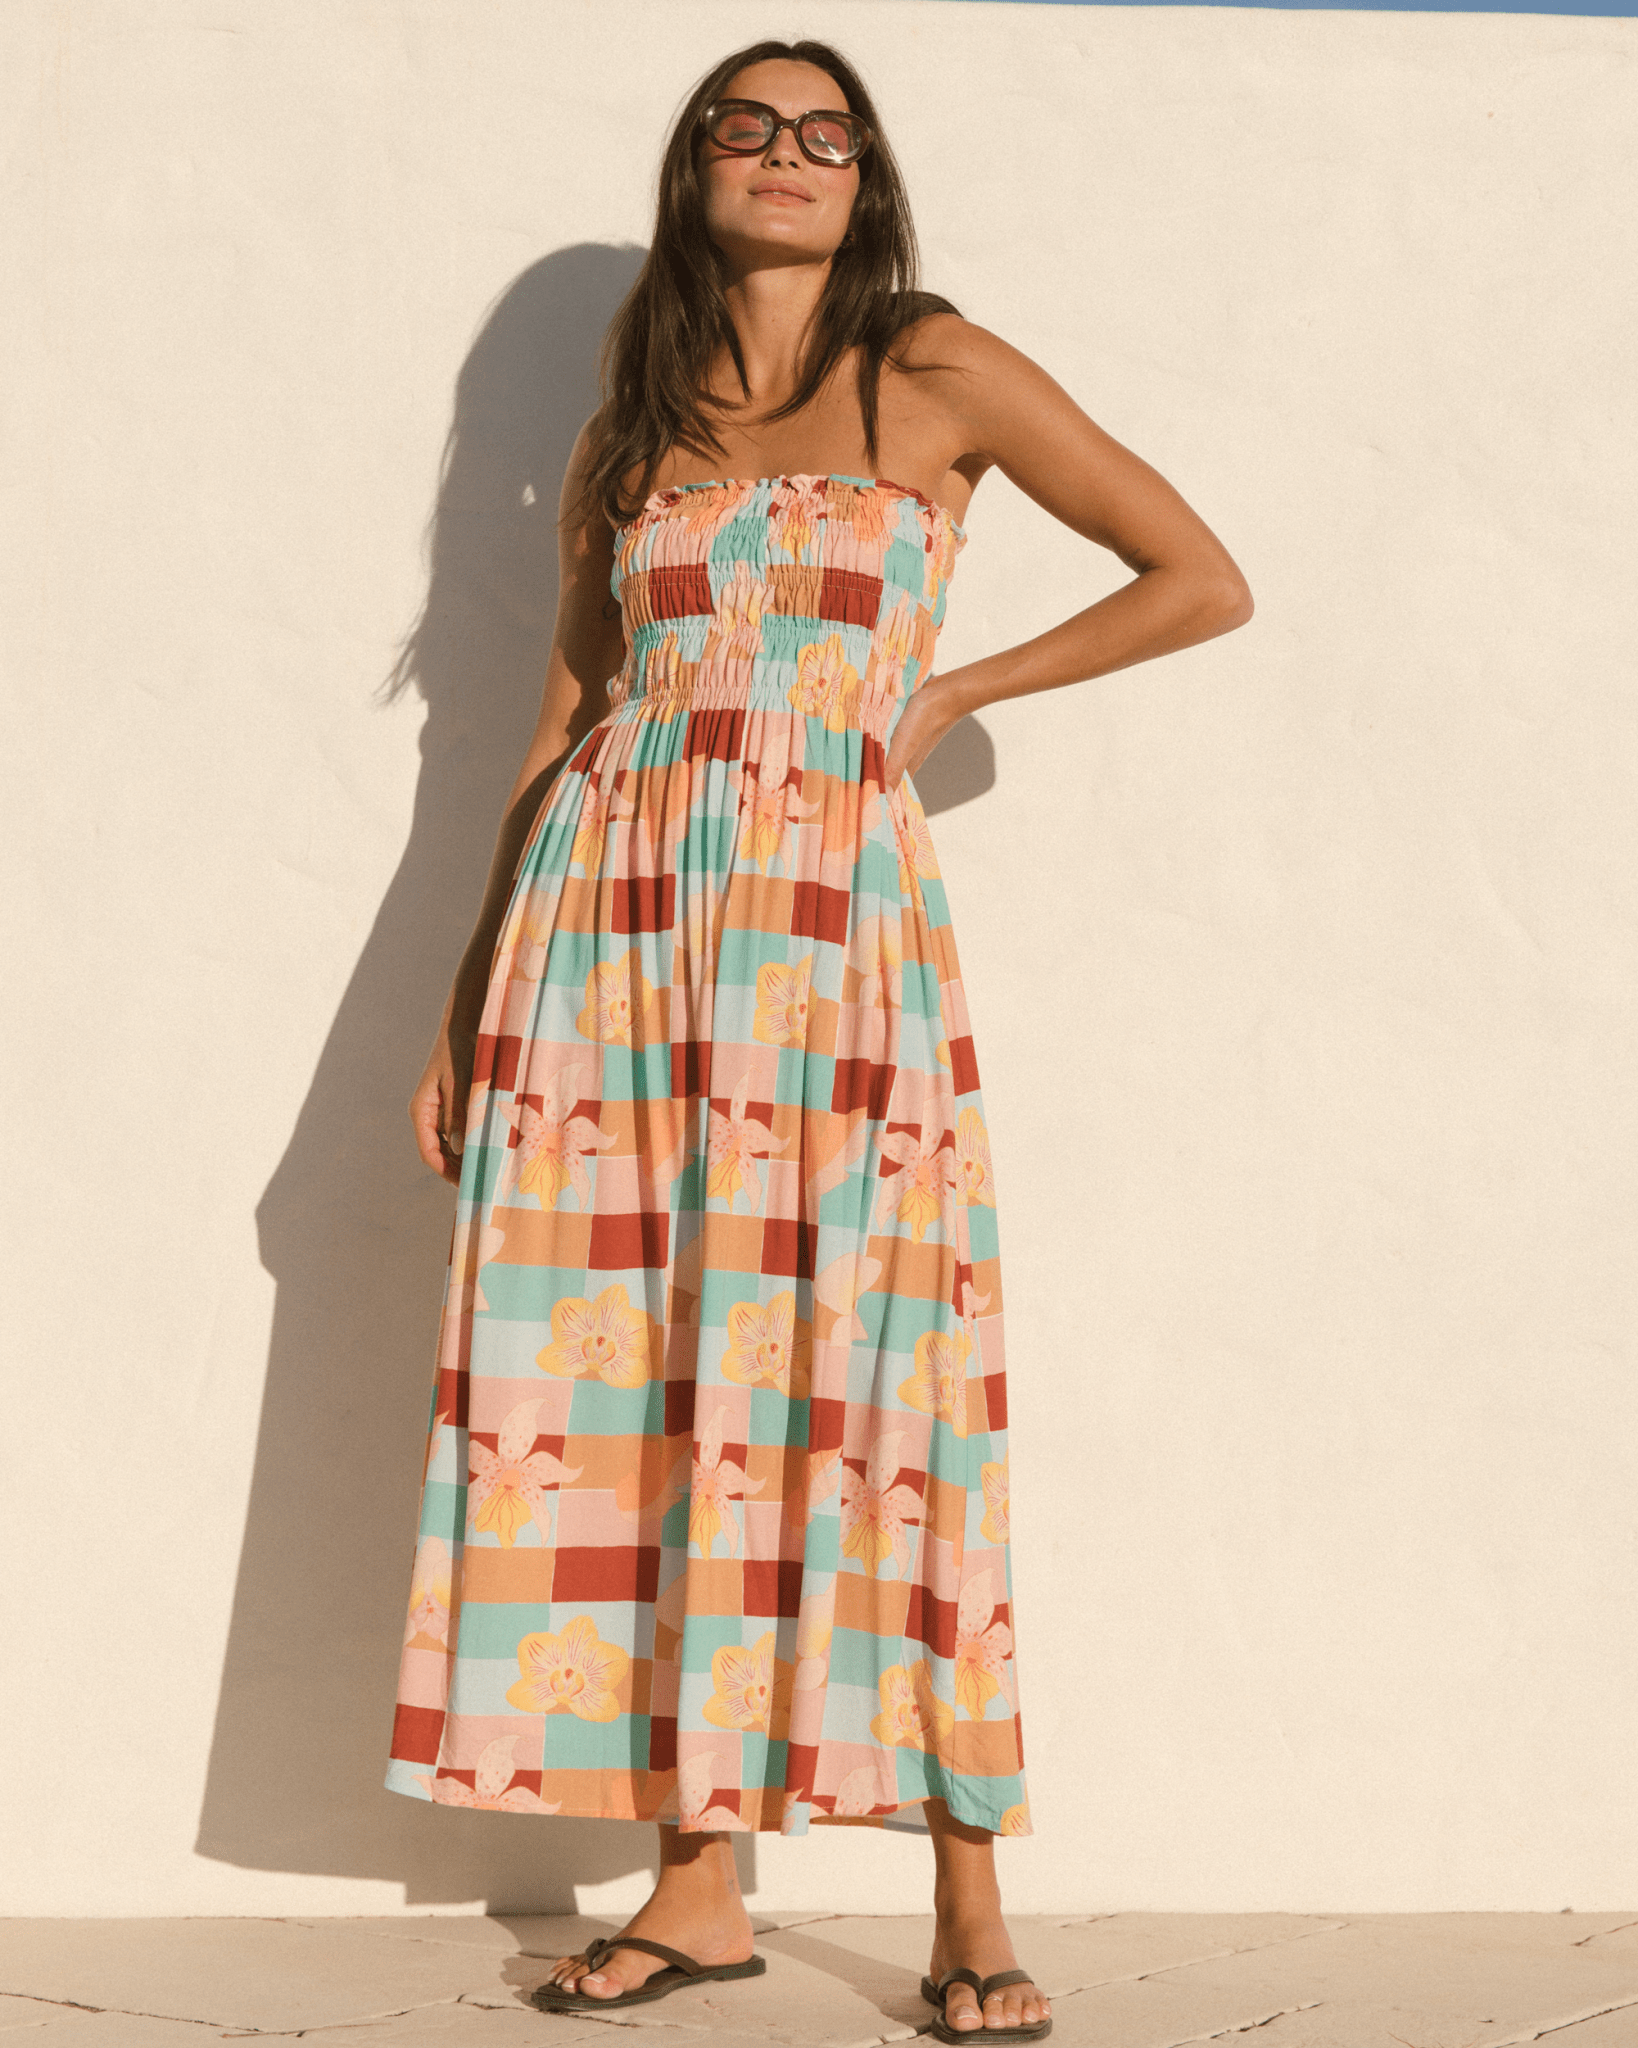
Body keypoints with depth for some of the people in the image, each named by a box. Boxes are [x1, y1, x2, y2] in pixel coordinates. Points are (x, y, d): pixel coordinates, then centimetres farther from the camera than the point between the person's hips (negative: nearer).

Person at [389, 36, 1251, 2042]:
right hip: (607, 917, 3)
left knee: (858, 1371, -6)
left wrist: (954, 691, 5)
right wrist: (466, 1001, 12)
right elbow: (562, 722, 16)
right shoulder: (628, 438, 16)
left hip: (832, 931, -3)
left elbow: (1202, 579, 5)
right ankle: (698, 1881, 8)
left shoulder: (934, 374, 7)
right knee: (632, 1372, -1)